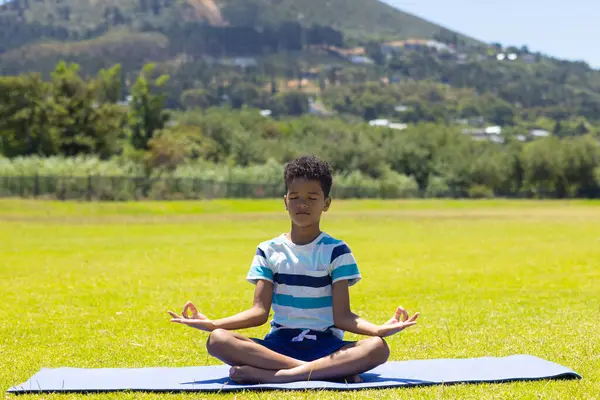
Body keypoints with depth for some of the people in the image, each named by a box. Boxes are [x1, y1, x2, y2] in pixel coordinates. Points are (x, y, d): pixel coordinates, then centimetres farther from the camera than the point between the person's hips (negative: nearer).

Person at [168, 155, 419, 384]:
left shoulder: (337, 251, 2)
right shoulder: (269, 251, 8)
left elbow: (342, 316, -5)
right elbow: (259, 312, 0)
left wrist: (379, 329, -25)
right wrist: (211, 323, -14)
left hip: (325, 346, -1)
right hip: (279, 344, 2)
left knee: (378, 347, -32)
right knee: (217, 340, -28)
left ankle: (272, 375, -36)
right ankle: (333, 371, -33)